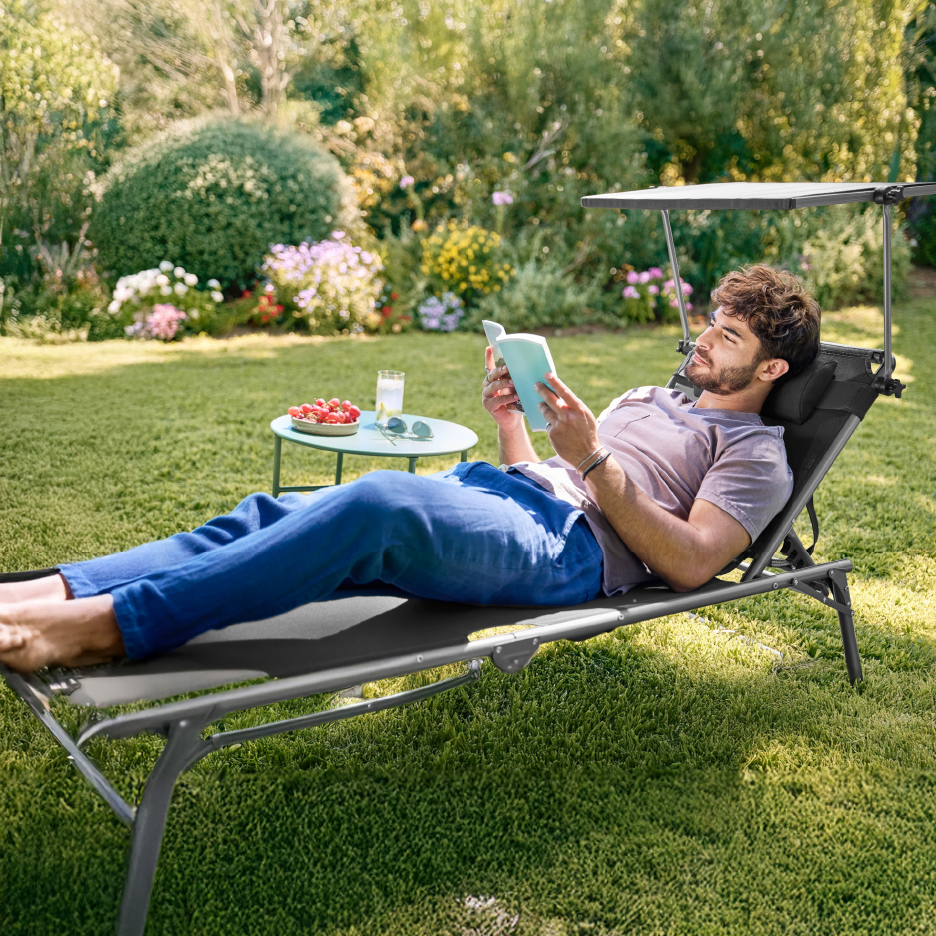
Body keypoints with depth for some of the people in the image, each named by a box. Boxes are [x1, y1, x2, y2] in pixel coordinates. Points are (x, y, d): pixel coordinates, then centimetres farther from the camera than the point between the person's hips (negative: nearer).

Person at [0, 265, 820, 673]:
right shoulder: (651, 398, 35)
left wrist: (594, 460, -13)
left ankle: (104, 626, -40)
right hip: (497, 489, 8)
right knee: (275, 513, -15)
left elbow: (691, 563, -8)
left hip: (570, 545, -8)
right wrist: (510, 420, 13)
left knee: (379, 501, -36)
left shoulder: (755, 455, 11)